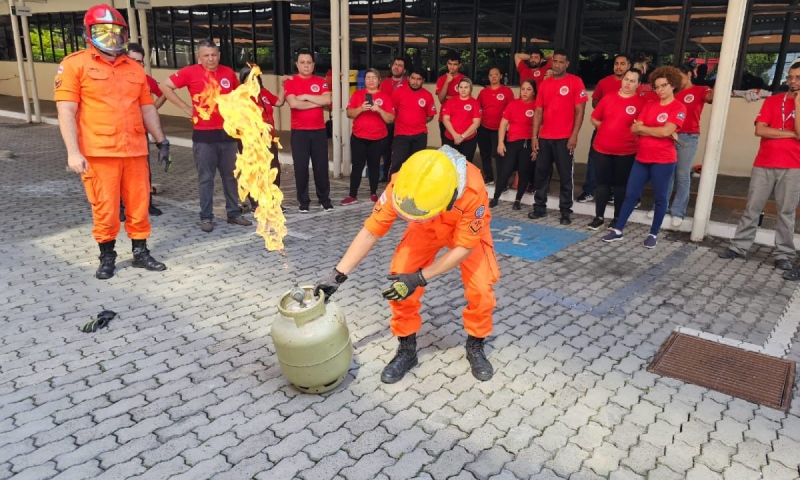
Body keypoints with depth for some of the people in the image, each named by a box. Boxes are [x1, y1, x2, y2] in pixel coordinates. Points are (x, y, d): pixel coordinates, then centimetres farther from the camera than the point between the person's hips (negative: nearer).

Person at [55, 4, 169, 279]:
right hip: (98, 152, -4)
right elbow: (66, 111, -6)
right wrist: (73, 152, -13)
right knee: (105, 209, 3)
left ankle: (141, 253, 23)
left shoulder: (135, 68, 13)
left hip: (135, 150, 4)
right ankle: (107, 257, 21)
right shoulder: (75, 64, -1)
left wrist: (161, 141, 16)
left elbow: (147, 108, 18)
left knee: (139, 205, 8)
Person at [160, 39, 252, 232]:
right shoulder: (190, 72, -5)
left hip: (227, 133, 4)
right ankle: (206, 217, 11)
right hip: (203, 135, -3)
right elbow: (165, 86, -2)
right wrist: (185, 107, -5)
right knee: (206, 178, 2)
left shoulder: (229, 73, 6)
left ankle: (234, 213, 21)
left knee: (231, 175, 10)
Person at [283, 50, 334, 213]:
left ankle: (325, 199, 18)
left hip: (319, 130, 2)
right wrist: (317, 103, -9)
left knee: (321, 166, 6)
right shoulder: (290, 82, 0)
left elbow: (327, 100, -9)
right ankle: (303, 201, 12)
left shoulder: (321, 82, 7)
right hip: (299, 132, -2)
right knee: (301, 167, 1)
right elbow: (293, 103, -15)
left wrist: (305, 96, -10)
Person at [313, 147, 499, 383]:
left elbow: (465, 246, -29)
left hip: (469, 229, -1)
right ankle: (407, 349, 9)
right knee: (400, 282, -13)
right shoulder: (401, 184, -37)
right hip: (426, 229, 2)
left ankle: (475, 346, 13)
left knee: (481, 289, -16)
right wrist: (337, 274, -27)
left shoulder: (472, 189, -43)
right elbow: (371, 231, -26)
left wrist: (420, 278, -33)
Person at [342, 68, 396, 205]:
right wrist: (361, 108, -19)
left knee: (374, 166, 7)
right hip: (358, 137, 1)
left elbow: (390, 119, -5)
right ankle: (352, 195, 5)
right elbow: (349, 114, -2)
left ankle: (373, 194, 19)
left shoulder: (385, 96, 1)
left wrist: (379, 110, -20)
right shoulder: (357, 94, 4)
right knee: (357, 166, 0)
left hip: (378, 138, 0)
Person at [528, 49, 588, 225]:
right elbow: (538, 112, 10)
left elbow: (579, 111, -6)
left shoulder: (575, 82, -2)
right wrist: (534, 136, 4)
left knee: (565, 176, 1)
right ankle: (540, 207, 20)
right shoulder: (544, 84, 11)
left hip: (564, 138, -4)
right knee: (541, 173, 9)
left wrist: (574, 136, -13)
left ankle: (565, 212, 9)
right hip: (544, 138, 5)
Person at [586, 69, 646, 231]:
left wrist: (629, 133, -11)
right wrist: (608, 130, 2)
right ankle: (599, 217, 18)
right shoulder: (608, 97, 4)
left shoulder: (641, 102, -5)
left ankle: (617, 218, 20)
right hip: (602, 148, 2)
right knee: (602, 183, 8)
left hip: (626, 151, -2)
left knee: (620, 185, 8)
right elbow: (594, 119, 9)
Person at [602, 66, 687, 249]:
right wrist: (657, 131, -13)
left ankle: (654, 234, 18)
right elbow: (635, 128, 1)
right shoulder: (649, 105, 10)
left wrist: (643, 128, -6)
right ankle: (618, 230, 13)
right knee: (631, 194, 6)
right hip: (642, 157, 5)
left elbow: (666, 131, -18)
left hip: (663, 160, -5)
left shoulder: (678, 108, -6)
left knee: (660, 197, 6)